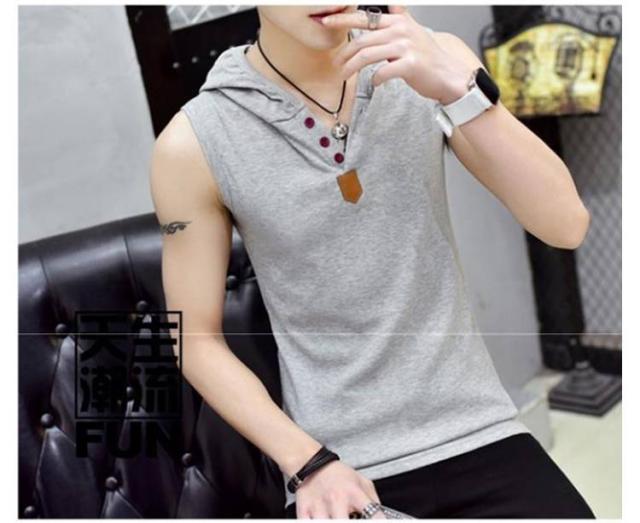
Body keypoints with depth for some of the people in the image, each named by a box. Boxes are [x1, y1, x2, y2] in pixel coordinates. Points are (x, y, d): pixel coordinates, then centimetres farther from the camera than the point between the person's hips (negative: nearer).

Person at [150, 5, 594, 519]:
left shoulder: (431, 59, -3)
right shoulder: (194, 142, -9)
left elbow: (566, 226, -10)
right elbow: (198, 342, -1)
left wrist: (460, 89, -23)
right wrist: (309, 463, -11)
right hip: (336, 463, -2)